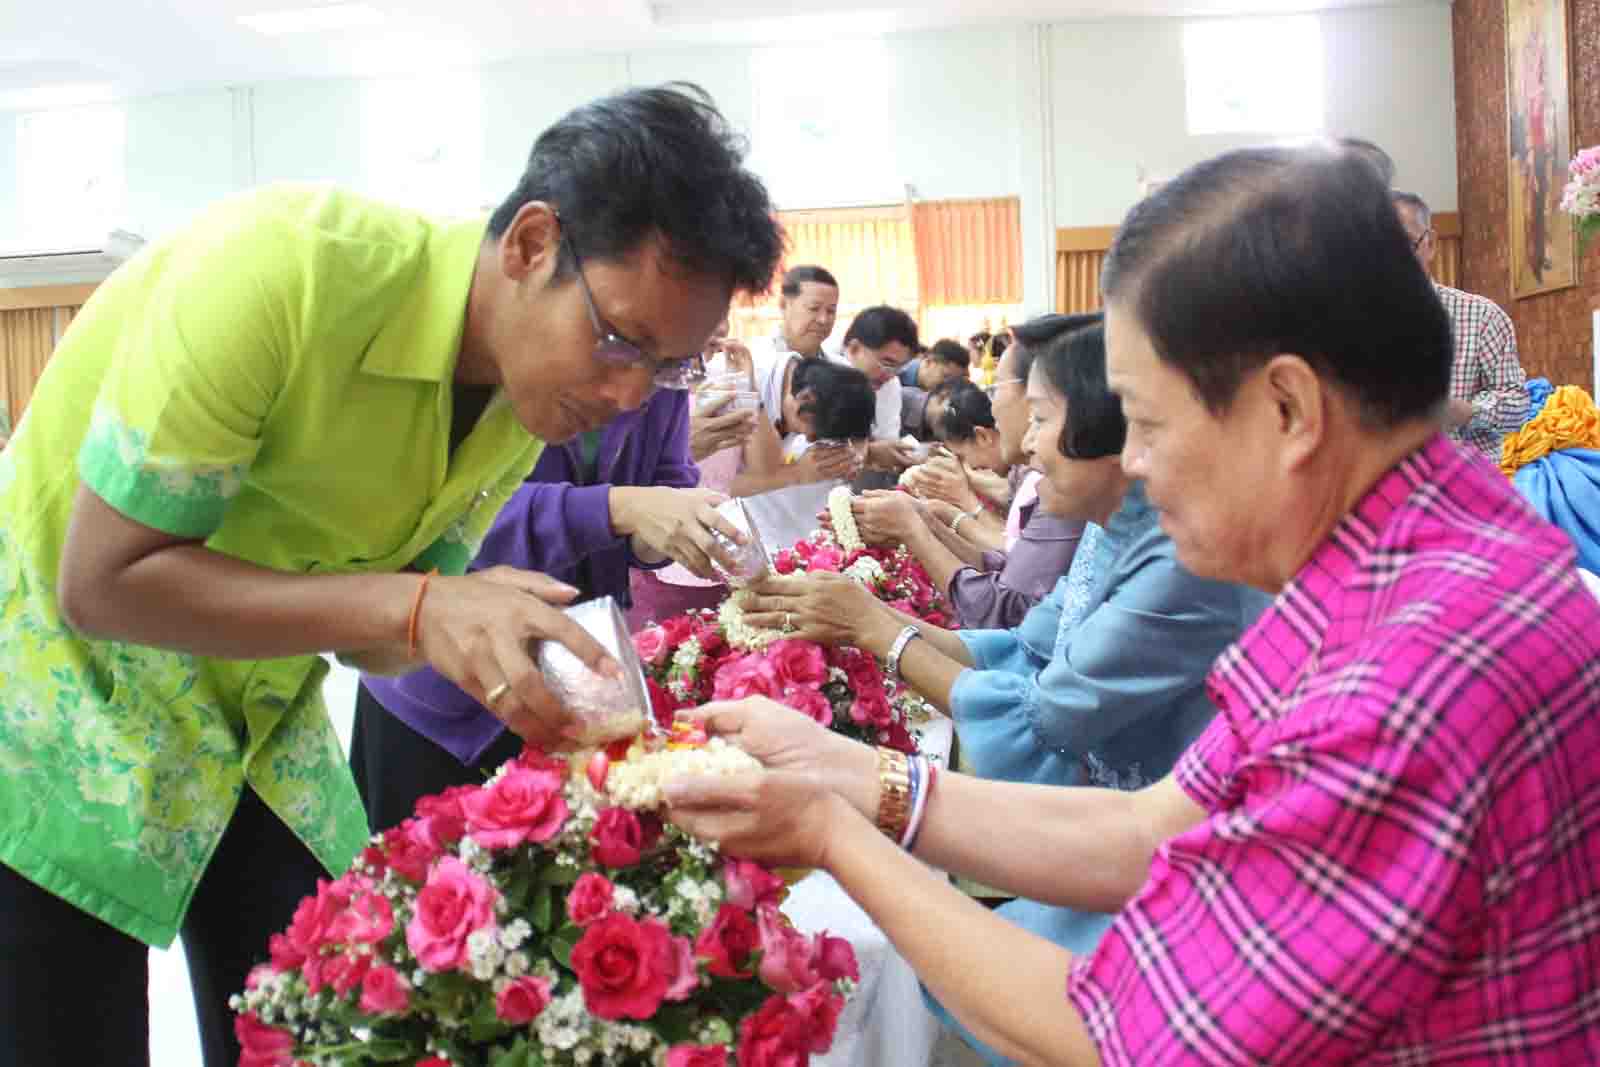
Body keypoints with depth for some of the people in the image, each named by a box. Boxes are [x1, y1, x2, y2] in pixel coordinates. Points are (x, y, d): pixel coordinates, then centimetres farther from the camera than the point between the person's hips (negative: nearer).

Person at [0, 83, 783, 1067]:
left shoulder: (535, 394, -8)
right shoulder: (282, 267, -30)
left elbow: (369, 628, 1)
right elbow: (101, 582, -28)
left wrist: (489, 640, -22)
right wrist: (413, 609, -36)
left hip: (258, 717, 6)